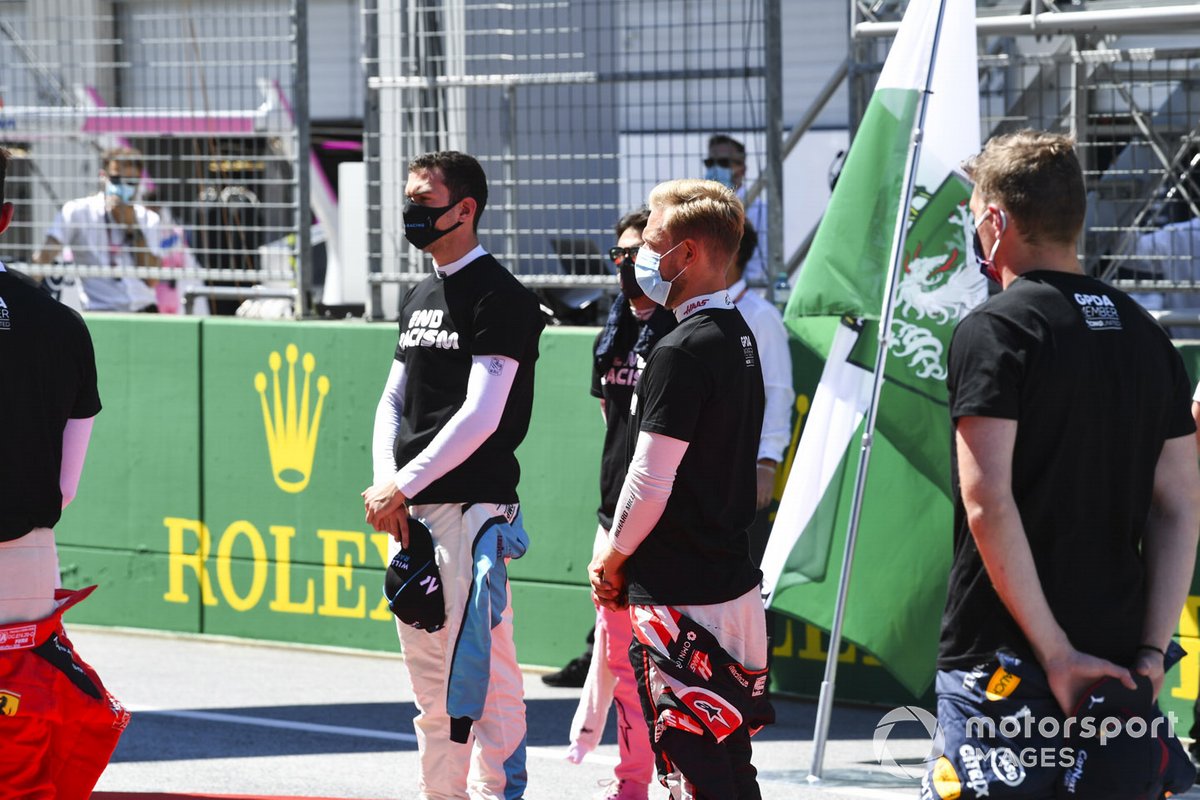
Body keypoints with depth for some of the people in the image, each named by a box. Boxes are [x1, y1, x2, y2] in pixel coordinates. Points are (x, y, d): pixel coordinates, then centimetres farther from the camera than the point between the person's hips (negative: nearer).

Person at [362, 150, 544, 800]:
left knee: (481, 675, -10)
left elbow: (480, 416, -16)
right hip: (408, 510, 9)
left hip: (471, 508, -9)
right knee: (430, 679, 12)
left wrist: (403, 485, -16)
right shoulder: (418, 299, 18)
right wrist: (386, 486, 0)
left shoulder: (500, 298, -9)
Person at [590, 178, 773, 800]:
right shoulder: (740, 339, 12)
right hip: (730, 577, 9)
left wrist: (615, 556, -2)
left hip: (678, 594, -9)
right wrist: (625, 554, 16)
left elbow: (652, 479, -18)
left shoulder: (682, 352, -17)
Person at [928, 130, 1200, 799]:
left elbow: (988, 505, -16)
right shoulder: (1144, 335, 11)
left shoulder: (993, 331, -8)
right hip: (1116, 659, 6)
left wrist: (1056, 652, -14)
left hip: (1005, 664, -6)